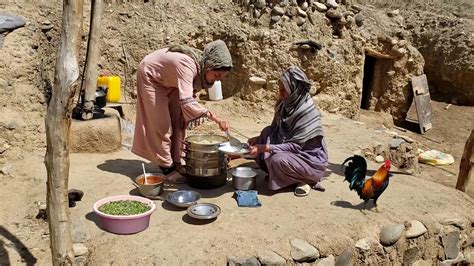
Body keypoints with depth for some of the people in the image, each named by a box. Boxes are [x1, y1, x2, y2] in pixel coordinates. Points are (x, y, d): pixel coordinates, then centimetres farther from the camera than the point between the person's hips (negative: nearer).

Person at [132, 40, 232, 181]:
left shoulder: (203, 65, -16)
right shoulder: (187, 65, -40)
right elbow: (187, 101, -52)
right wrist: (214, 118, -57)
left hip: (169, 79, 8)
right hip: (150, 75, -7)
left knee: (178, 120, 4)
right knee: (161, 123, -6)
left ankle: (175, 163, 12)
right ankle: (167, 167, 2)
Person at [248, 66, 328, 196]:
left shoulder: (307, 111, -26)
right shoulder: (285, 104, -4)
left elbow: (295, 146, -27)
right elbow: (275, 131, 9)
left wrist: (264, 148, -29)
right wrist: (258, 139, -8)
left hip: (311, 159, -7)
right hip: (293, 150, 7)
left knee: (277, 160, -31)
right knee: (267, 132, -10)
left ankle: (306, 179, -2)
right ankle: (275, 174, 5)